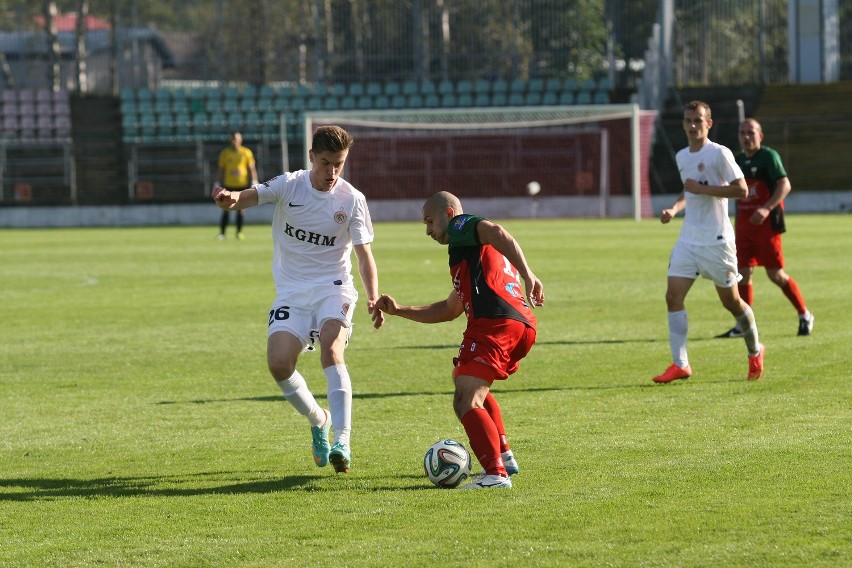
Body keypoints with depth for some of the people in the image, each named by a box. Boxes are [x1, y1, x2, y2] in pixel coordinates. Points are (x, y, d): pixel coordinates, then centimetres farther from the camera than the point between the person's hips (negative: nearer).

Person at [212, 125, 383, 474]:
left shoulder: (351, 200, -4)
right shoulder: (290, 185, -4)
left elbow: (364, 255, -4)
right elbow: (250, 196, -18)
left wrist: (373, 299, -20)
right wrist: (231, 199, -43)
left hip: (333, 288, -2)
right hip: (292, 291, 2)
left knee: (331, 349, -28)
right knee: (278, 364, -15)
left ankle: (342, 441, -33)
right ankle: (318, 421, 14)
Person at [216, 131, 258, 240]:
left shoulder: (246, 153, 2)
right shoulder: (225, 153, 5)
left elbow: (252, 168, 3)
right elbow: (221, 169, 9)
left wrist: (254, 181, -6)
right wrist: (217, 183, 5)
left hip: (242, 185, 0)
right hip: (229, 185, 0)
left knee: (241, 209, 5)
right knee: (226, 210, -5)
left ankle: (239, 232, 16)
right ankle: (221, 233, -3)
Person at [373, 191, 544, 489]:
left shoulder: (460, 225, 8)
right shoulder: (471, 252, 36)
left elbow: (498, 234, -15)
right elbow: (449, 310, 41)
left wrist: (527, 274, -28)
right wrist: (400, 310, 38)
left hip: (494, 323, -10)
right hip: (524, 325, 10)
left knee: (466, 402, -16)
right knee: (474, 390, 33)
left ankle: (496, 473, -31)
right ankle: (504, 457, 28)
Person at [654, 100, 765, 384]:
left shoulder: (719, 153, -10)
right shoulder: (682, 156, 12)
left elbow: (742, 190, -16)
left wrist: (702, 189, -20)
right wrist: (674, 208, 9)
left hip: (716, 240, -6)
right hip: (688, 239, 6)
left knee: (730, 301, 4)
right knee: (673, 296, -8)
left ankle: (755, 352, 28)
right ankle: (680, 364, -8)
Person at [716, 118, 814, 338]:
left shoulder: (769, 156, -9)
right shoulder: (739, 160, 13)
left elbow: (785, 185, -17)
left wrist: (767, 208, -28)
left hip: (766, 223, -7)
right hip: (743, 224, 7)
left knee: (775, 274, -5)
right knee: (743, 273, 1)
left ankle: (805, 315, 12)